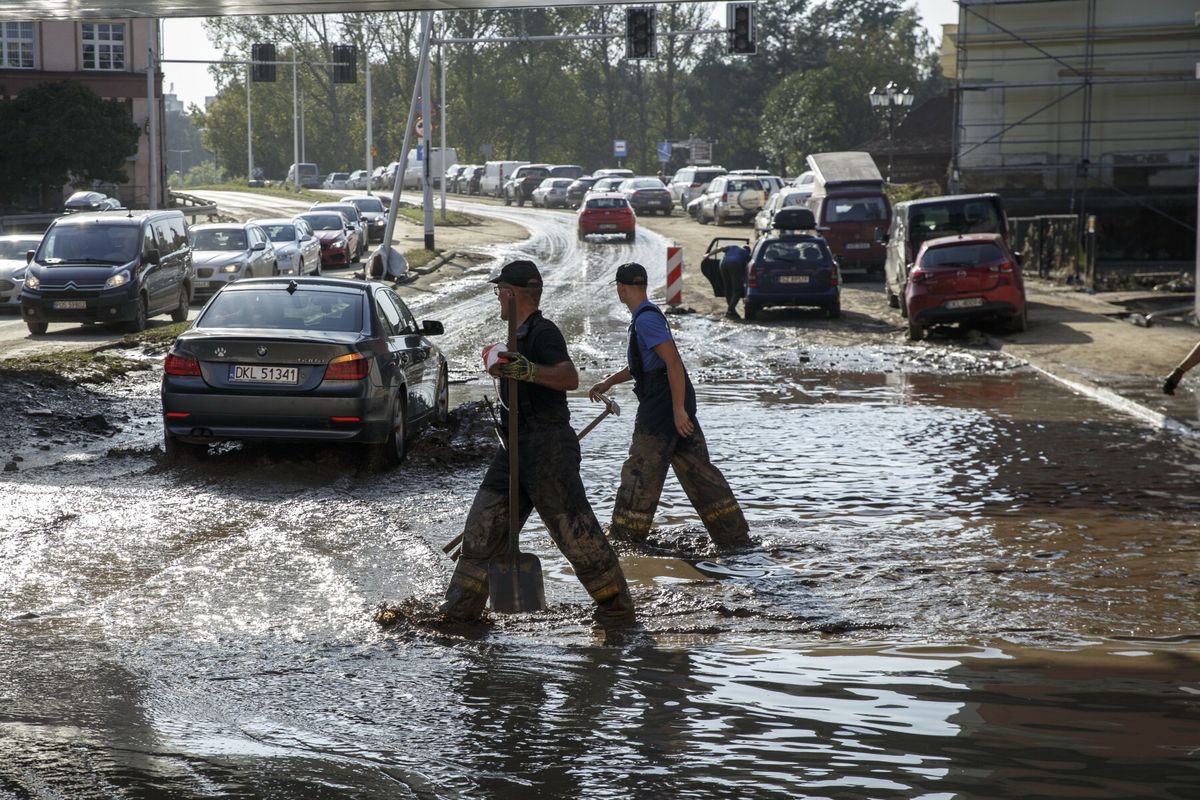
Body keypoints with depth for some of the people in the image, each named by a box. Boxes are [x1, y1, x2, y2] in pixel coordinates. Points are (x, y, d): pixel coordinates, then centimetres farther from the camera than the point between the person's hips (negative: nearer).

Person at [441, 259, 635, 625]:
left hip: (548, 448, -10)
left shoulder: (543, 332, -14)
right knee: (483, 524, 8)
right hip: (517, 446, 10)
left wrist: (528, 371, -46)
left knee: (574, 529, -8)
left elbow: (569, 377, -32)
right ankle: (461, 609, 13)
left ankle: (617, 605, 1)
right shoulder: (522, 334, 17)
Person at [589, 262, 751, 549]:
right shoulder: (647, 315, 17)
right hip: (677, 406, 10)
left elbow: (673, 361, -23)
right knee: (698, 470, 8)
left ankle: (623, 538, 6)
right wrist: (609, 382, 31)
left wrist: (678, 410, -24)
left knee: (641, 474, -1)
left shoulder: (645, 318, -14)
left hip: (662, 406, -10)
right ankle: (736, 537, 8)